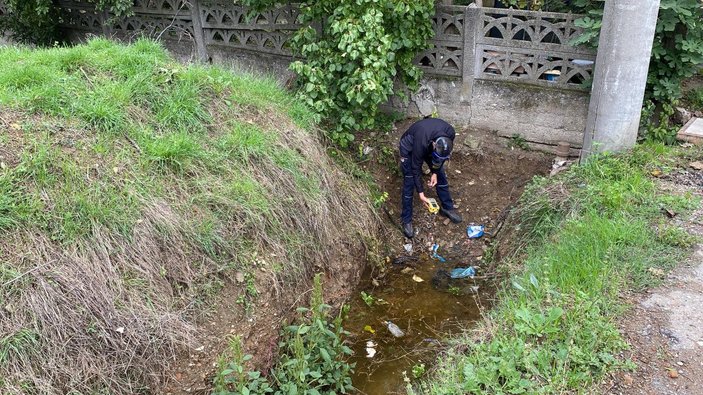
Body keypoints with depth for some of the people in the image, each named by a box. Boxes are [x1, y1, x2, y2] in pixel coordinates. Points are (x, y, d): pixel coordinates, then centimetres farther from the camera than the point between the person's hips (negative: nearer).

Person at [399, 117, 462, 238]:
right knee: (409, 183, -5)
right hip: (410, 147, -4)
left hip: (429, 145, 5)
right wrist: (421, 193, -23)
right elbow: (416, 168, -28)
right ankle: (407, 220, 8)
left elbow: (443, 155, -10)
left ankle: (447, 207, 27)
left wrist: (435, 172, -11)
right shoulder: (421, 143, -43)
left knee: (441, 176, 7)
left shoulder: (450, 133, -32)